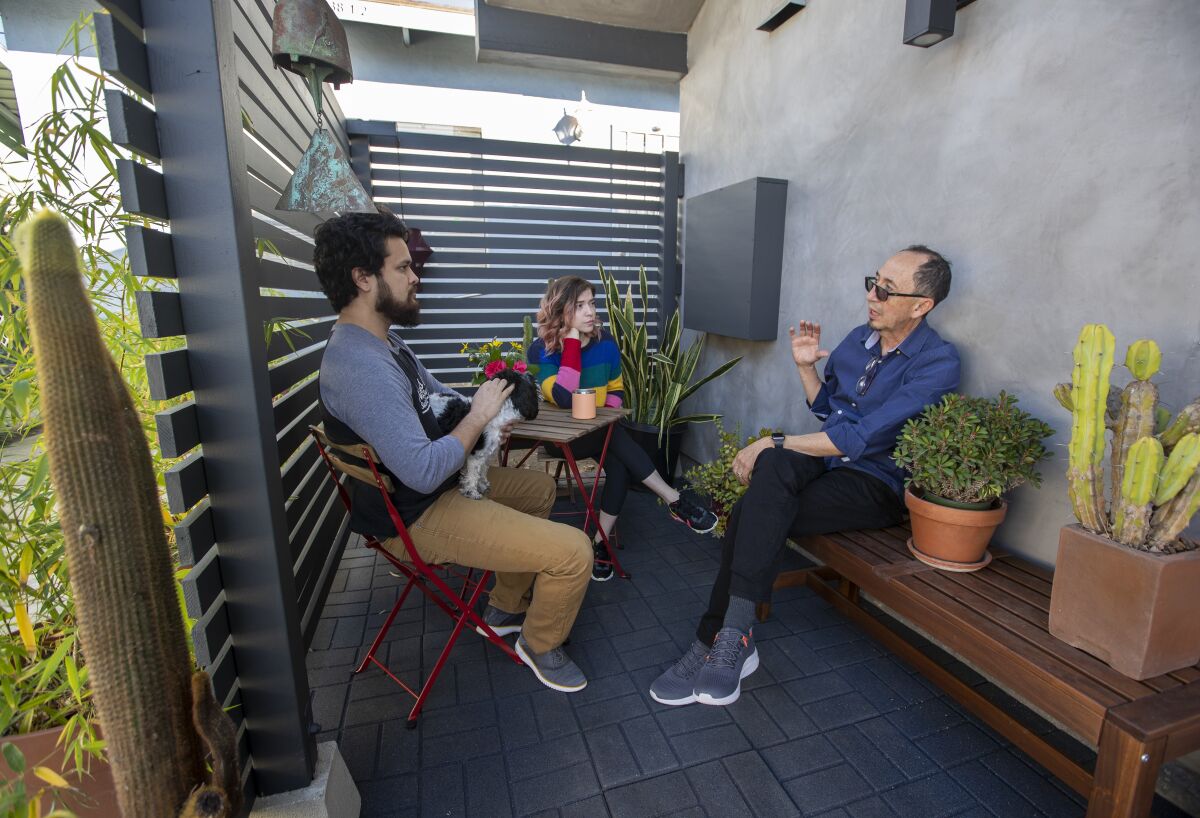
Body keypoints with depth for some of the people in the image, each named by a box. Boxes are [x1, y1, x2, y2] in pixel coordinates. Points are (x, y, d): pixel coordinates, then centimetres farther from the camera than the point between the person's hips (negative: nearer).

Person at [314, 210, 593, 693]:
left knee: (540, 489, 26)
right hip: (416, 517, -11)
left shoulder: (383, 341, 6)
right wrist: (478, 418, -18)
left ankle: (506, 607, 36)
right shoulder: (360, 368, -29)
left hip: (443, 483, 11)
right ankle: (540, 644, 17)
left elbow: (434, 395, 19)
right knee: (573, 551, -16)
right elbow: (423, 471, -33)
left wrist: (486, 404, 1)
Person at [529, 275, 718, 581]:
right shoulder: (542, 350, -13)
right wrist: (572, 342, -27)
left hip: (599, 431, 4)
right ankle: (675, 501, -20)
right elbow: (564, 399, -29)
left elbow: (616, 389, 13)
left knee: (621, 465, -26)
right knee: (617, 439, -30)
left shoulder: (605, 342, -1)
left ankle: (600, 543, -13)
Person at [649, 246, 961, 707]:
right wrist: (806, 367, 7)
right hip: (825, 460, 6)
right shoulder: (858, 339, 11)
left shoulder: (937, 361, -13)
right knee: (775, 465, -30)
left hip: (877, 484, -6)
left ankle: (725, 640, -15)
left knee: (750, 516, -30)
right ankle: (730, 641, -24)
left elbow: (859, 438, -23)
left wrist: (770, 443, -21)